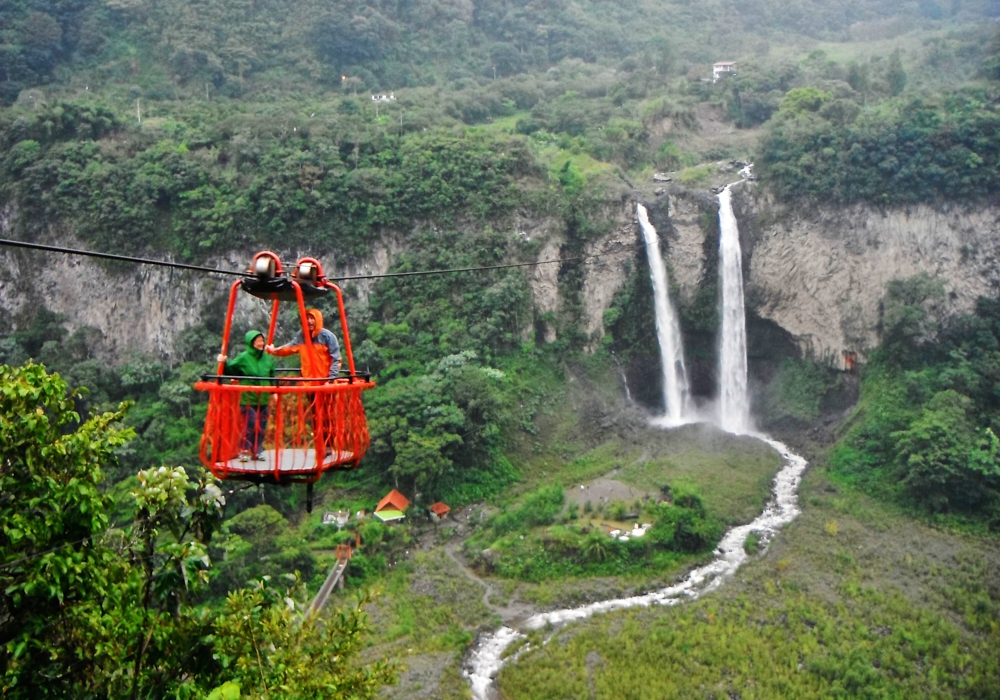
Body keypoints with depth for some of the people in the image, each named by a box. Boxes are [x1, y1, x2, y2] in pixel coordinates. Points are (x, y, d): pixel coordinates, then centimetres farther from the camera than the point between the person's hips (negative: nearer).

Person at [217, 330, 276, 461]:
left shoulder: (268, 358, 8)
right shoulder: (243, 358, -6)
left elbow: (272, 377, 17)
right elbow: (230, 369, -4)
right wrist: (224, 362, -22)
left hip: (263, 399, 5)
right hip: (248, 399, -5)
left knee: (261, 426, 8)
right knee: (250, 425, -10)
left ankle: (257, 450, 20)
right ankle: (244, 450, 4)